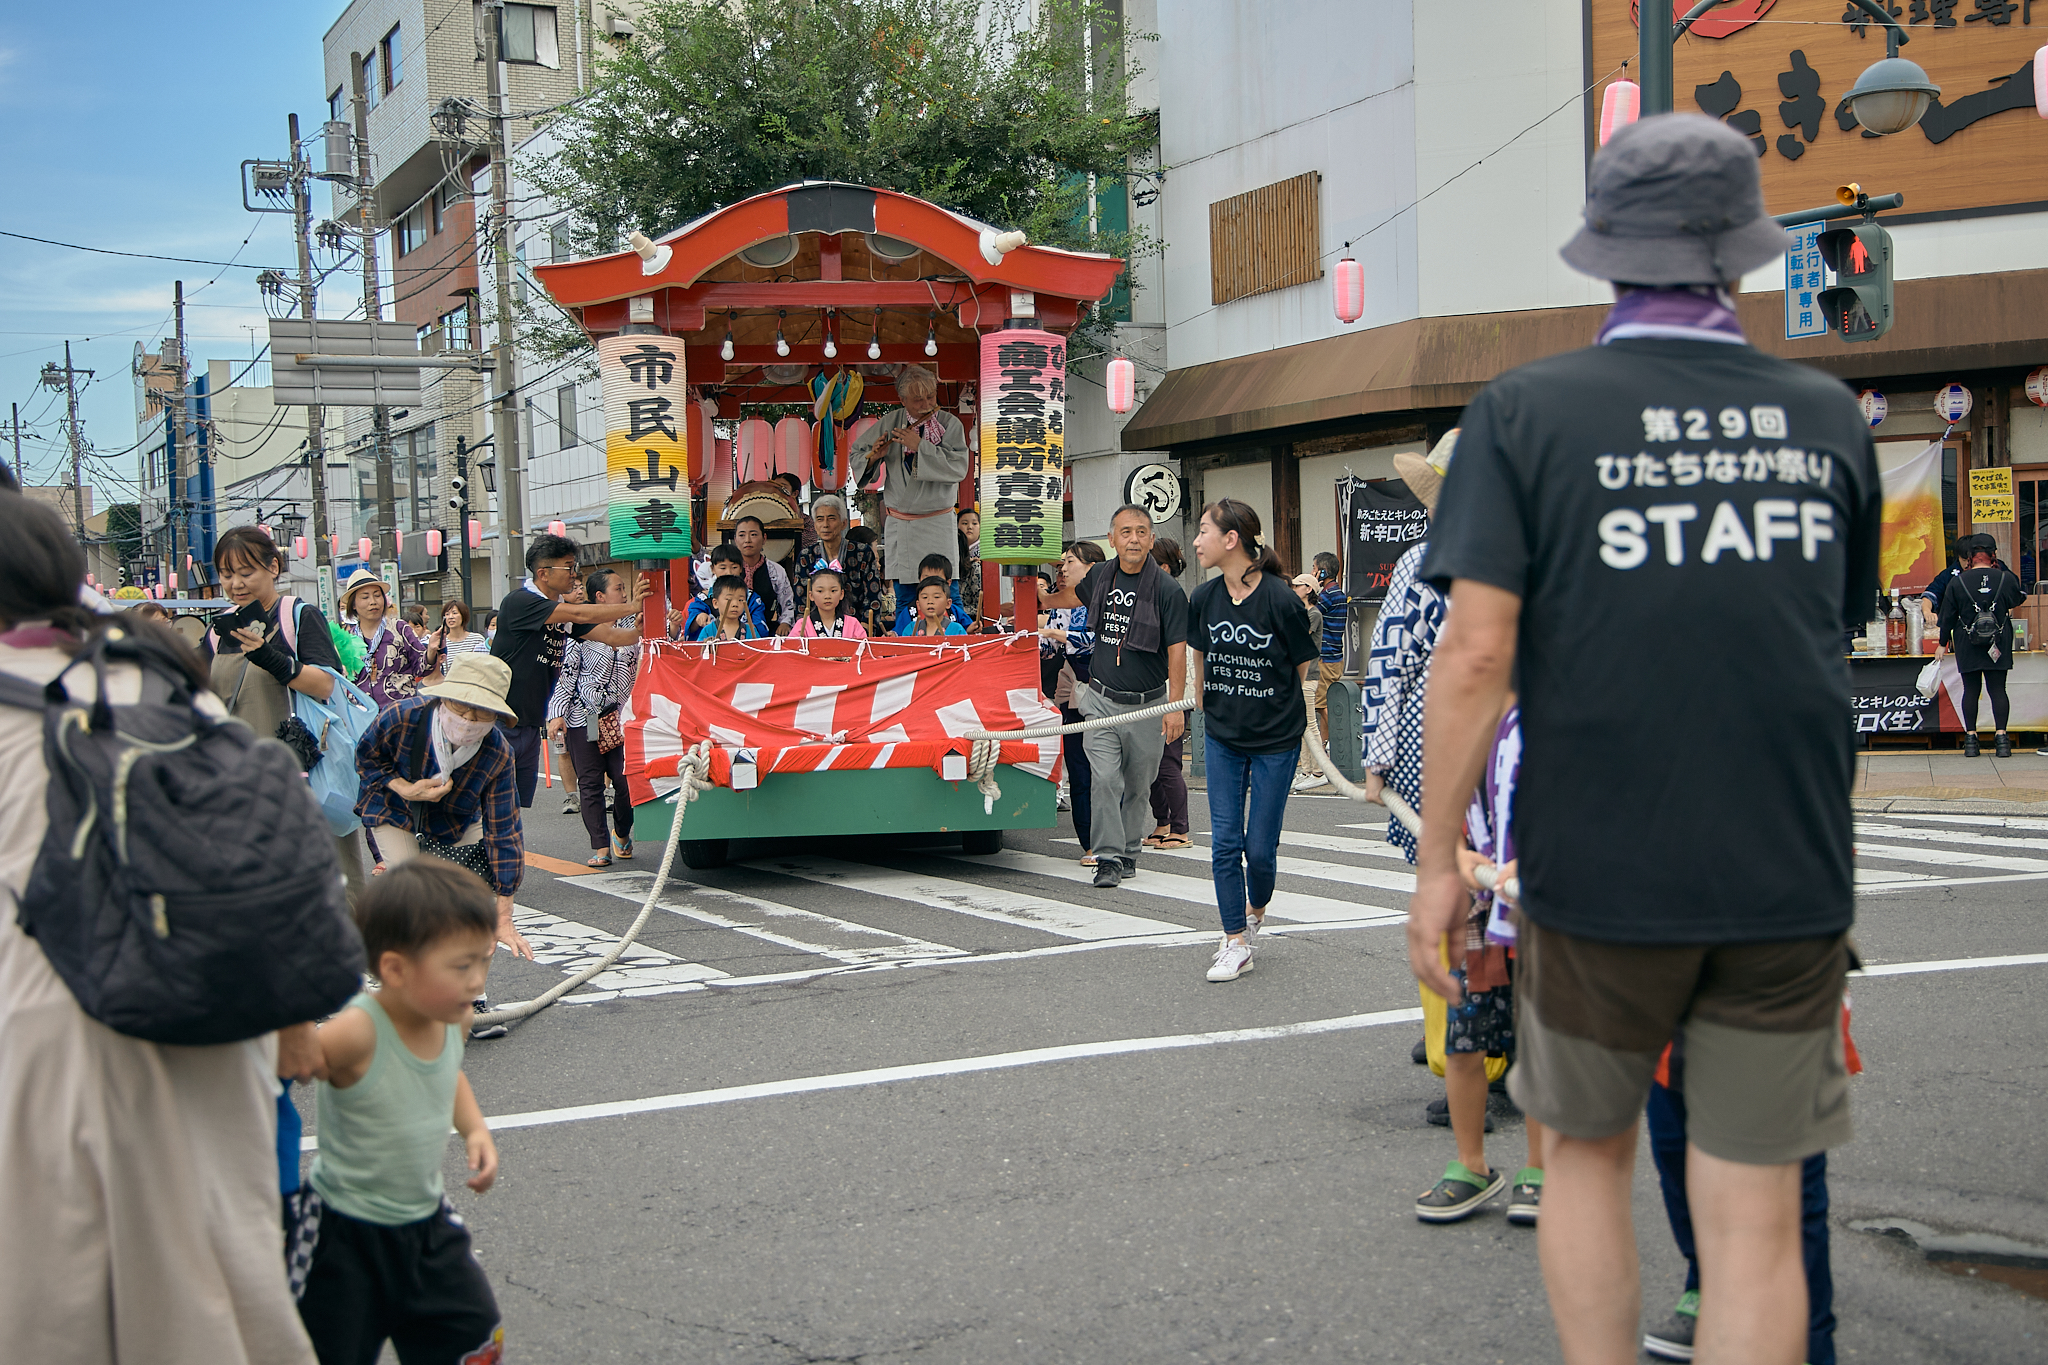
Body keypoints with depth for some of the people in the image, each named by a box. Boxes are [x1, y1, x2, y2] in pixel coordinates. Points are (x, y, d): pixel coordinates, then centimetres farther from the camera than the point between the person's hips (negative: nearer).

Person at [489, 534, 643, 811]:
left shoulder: (564, 612, 11)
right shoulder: (519, 602, -15)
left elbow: (611, 635, 5)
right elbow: (580, 615, -23)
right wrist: (631, 607, -21)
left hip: (530, 724, 8)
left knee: (519, 804, 9)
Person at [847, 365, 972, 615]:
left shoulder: (950, 424, -4)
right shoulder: (890, 423, 4)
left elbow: (959, 467, -16)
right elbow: (855, 454, 9)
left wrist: (920, 446, -20)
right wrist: (873, 456, -13)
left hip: (938, 528, -2)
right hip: (899, 526, 2)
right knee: (905, 599, 6)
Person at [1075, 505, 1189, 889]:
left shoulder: (1168, 590, -10)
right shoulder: (1100, 576, 2)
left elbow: (1177, 652, -11)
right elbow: (1072, 596, 26)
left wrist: (1175, 706, -18)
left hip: (1148, 704, -2)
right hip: (1102, 700, 2)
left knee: (1138, 786, 10)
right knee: (1104, 779, -10)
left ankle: (1129, 853, 26)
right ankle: (1108, 858, -4)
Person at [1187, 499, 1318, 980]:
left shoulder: (1280, 599, -18)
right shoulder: (1203, 598, -4)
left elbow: (1304, 668, -5)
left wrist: (1289, 714, 3)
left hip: (1275, 740, -4)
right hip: (1222, 737, 4)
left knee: (1260, 848, 2)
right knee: (1225, 842, 0)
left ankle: (1256, 911, 33)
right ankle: (1236, 944, 9)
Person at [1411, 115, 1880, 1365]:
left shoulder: (1527, 413, -7)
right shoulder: (1829, 419, 2)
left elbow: (1477, 652, -13)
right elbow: (1839, 627, 15)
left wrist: (1437, 863, -5)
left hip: (1602, 873, -1)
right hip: (1792, 876, 2)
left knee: (1586, 1152, 20)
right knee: (1755, 1215, 7)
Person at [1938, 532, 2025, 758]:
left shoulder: (1957, 581, -6)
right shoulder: (2006, 578, -4)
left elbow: (1947, 615, -1)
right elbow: (2017, 600, 17)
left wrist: (1943, 643, 10)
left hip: (1967, 646, 0)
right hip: (1999, 644, 0)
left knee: (1971, 690, 5)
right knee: (1998, 689, 3)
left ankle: (1970, 739, 4)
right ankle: (2001, 736, -5)